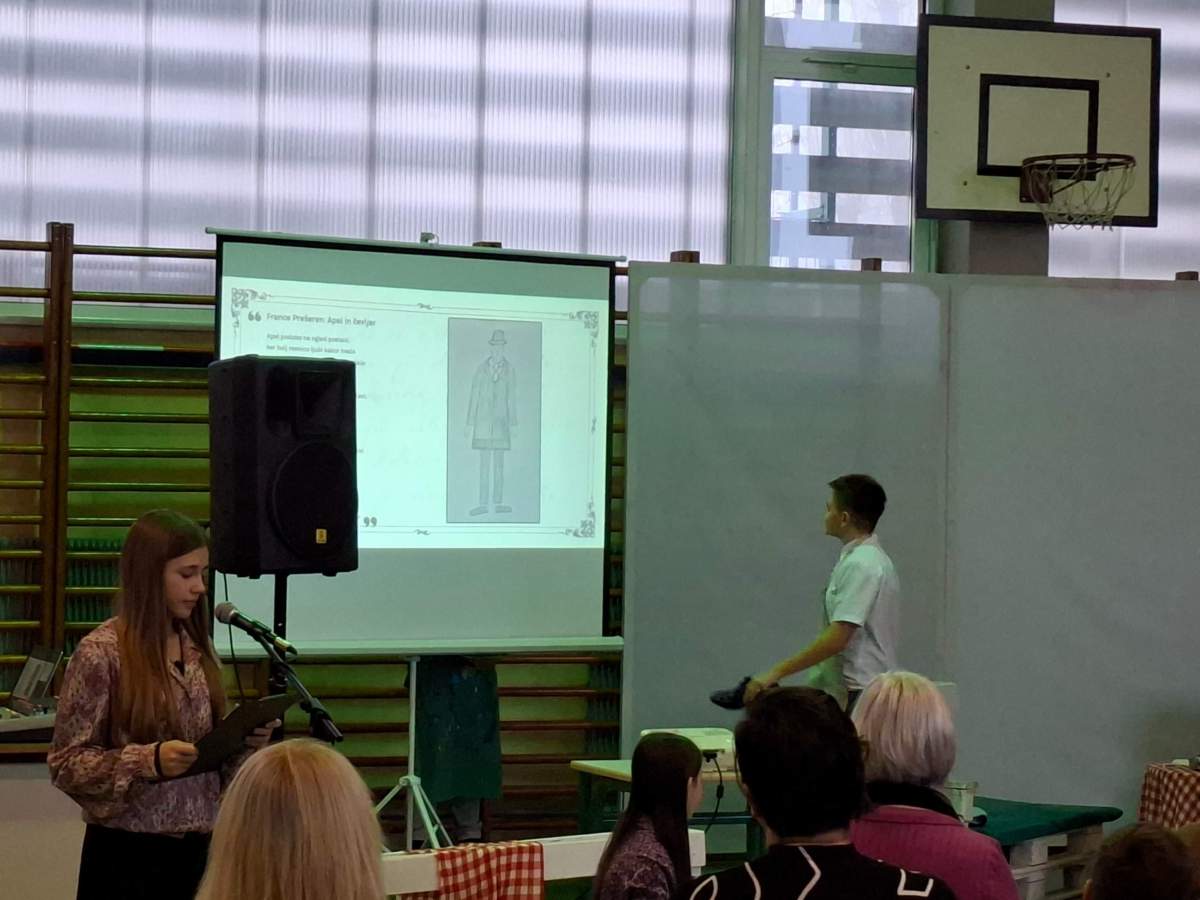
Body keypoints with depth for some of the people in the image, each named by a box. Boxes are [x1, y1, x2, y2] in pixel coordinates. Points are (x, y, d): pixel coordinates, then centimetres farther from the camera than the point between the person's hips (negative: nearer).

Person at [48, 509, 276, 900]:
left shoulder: (199, 648, 8)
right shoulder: (101, 652, -11)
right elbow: (65, 763, -10)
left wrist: (244, 739, -4)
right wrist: (149, 760, -23)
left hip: (199, 845, 6)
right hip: (128, 853, -5)